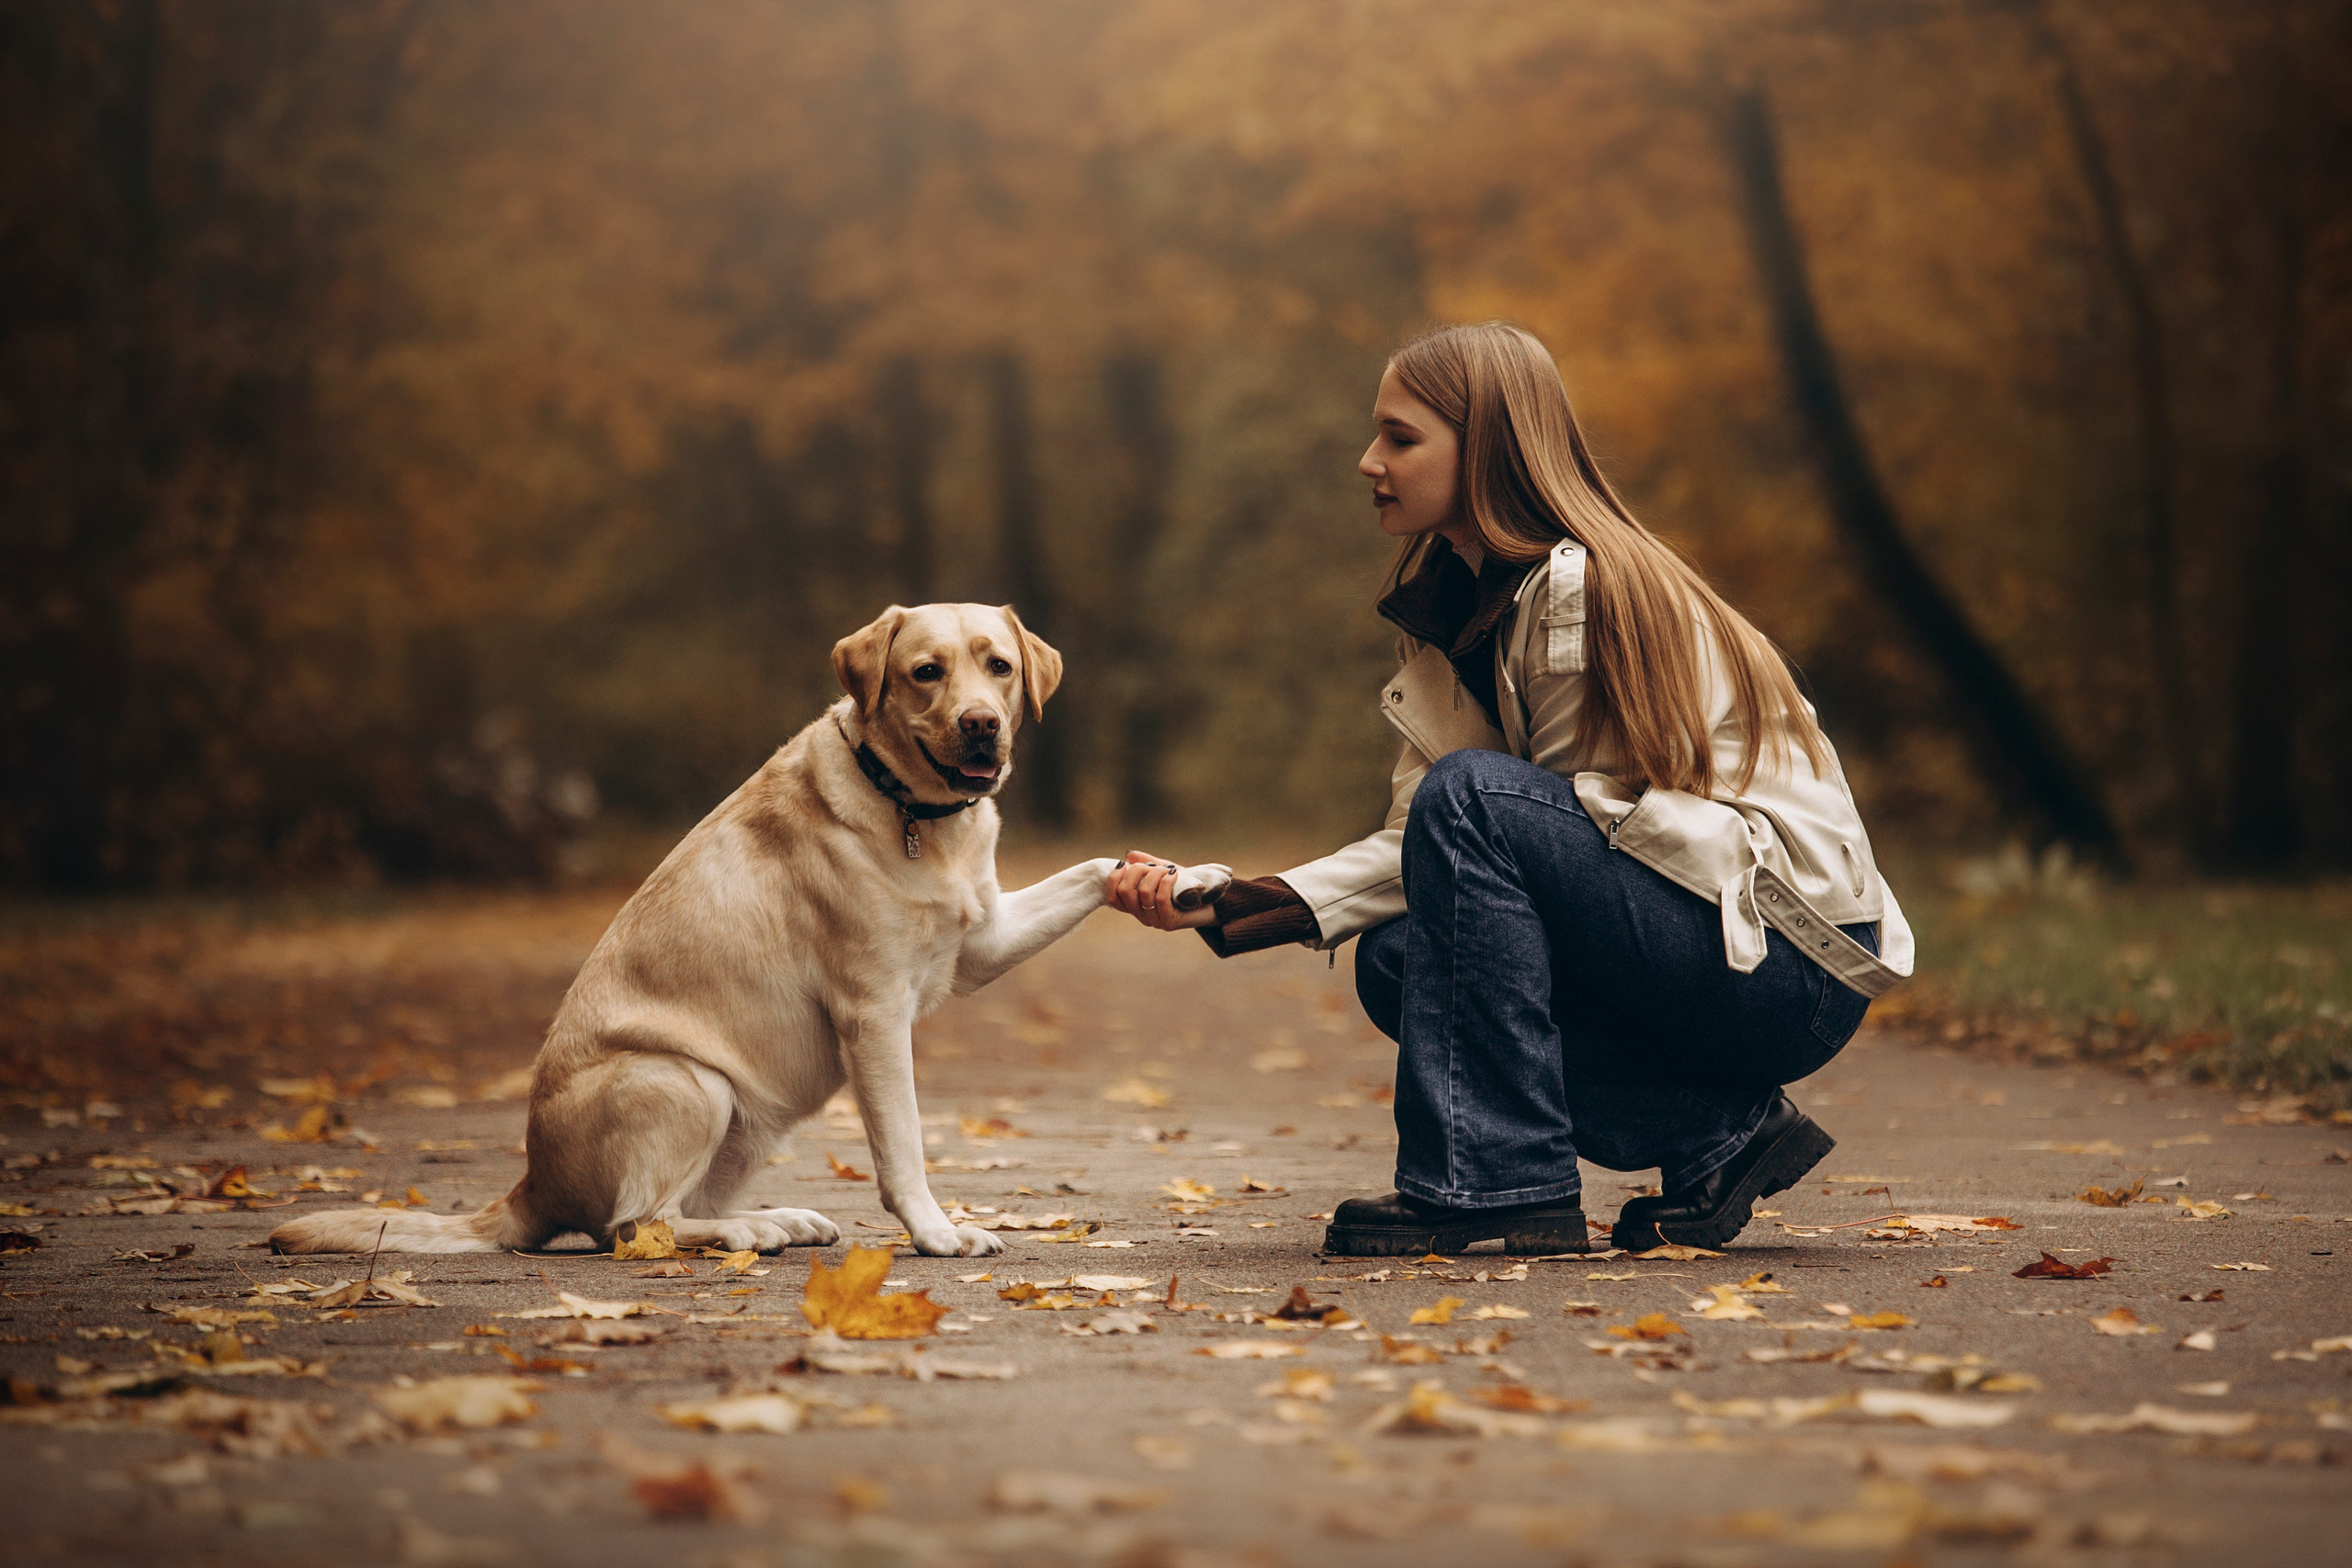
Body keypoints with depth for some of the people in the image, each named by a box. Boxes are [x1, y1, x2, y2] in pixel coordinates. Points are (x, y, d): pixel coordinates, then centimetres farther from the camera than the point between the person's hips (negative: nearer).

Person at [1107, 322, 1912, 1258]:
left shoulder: (1582, 588, -17)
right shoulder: (1460, 606, 10)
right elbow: (1415, 846, 5)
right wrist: (1222, 908, -7)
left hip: (1796, 968, -9)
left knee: (1472, 798, -22)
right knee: (1401, 961, -4)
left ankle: (1494, 1181, -19)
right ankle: (1719, 1136, 0)